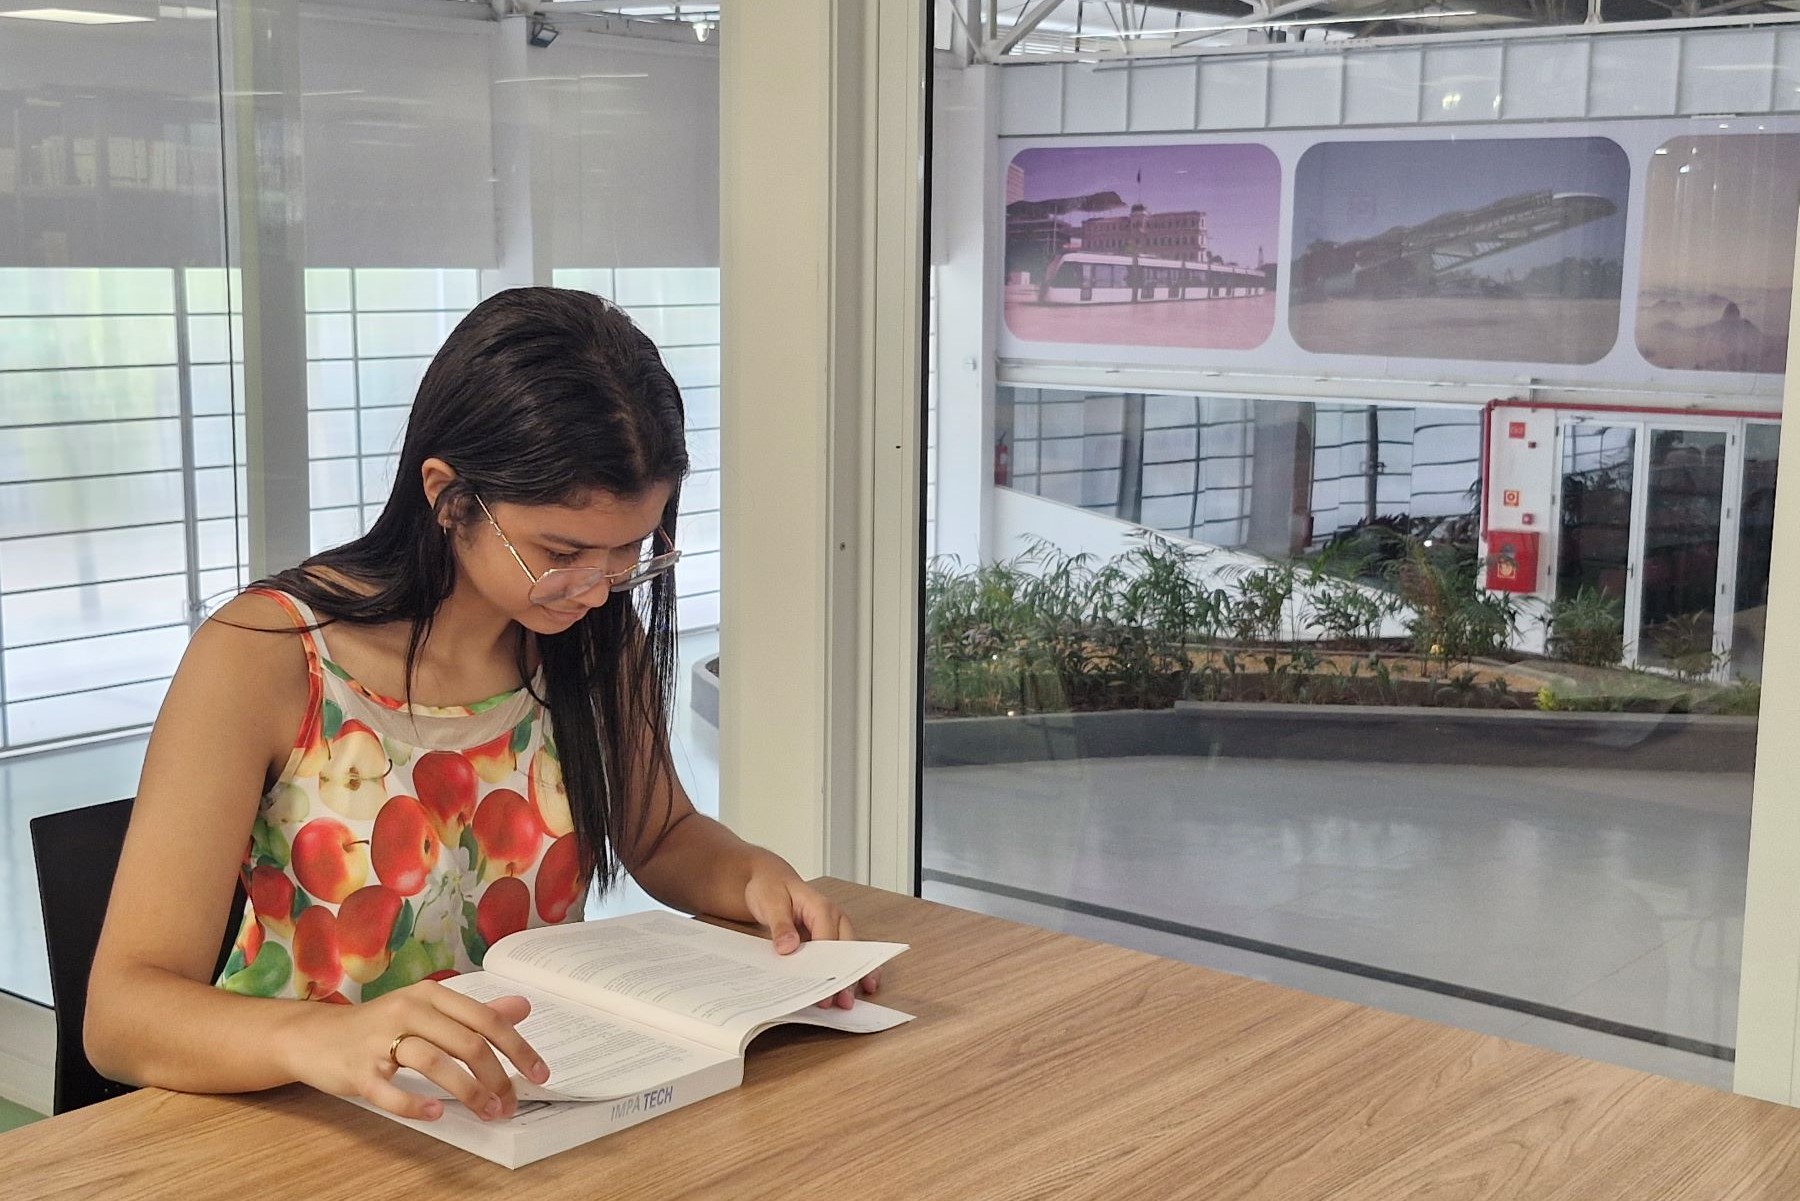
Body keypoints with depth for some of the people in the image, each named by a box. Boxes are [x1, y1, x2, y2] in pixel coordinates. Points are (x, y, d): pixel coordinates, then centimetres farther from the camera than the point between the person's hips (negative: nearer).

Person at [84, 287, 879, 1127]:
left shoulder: (600, 635, -1)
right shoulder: (261, 660, -15)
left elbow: (662, 837, 15)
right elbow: (122, 1012, -20)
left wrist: (755, 876, -6)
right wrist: (320, 1037, -40)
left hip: (534, 1105, 3)